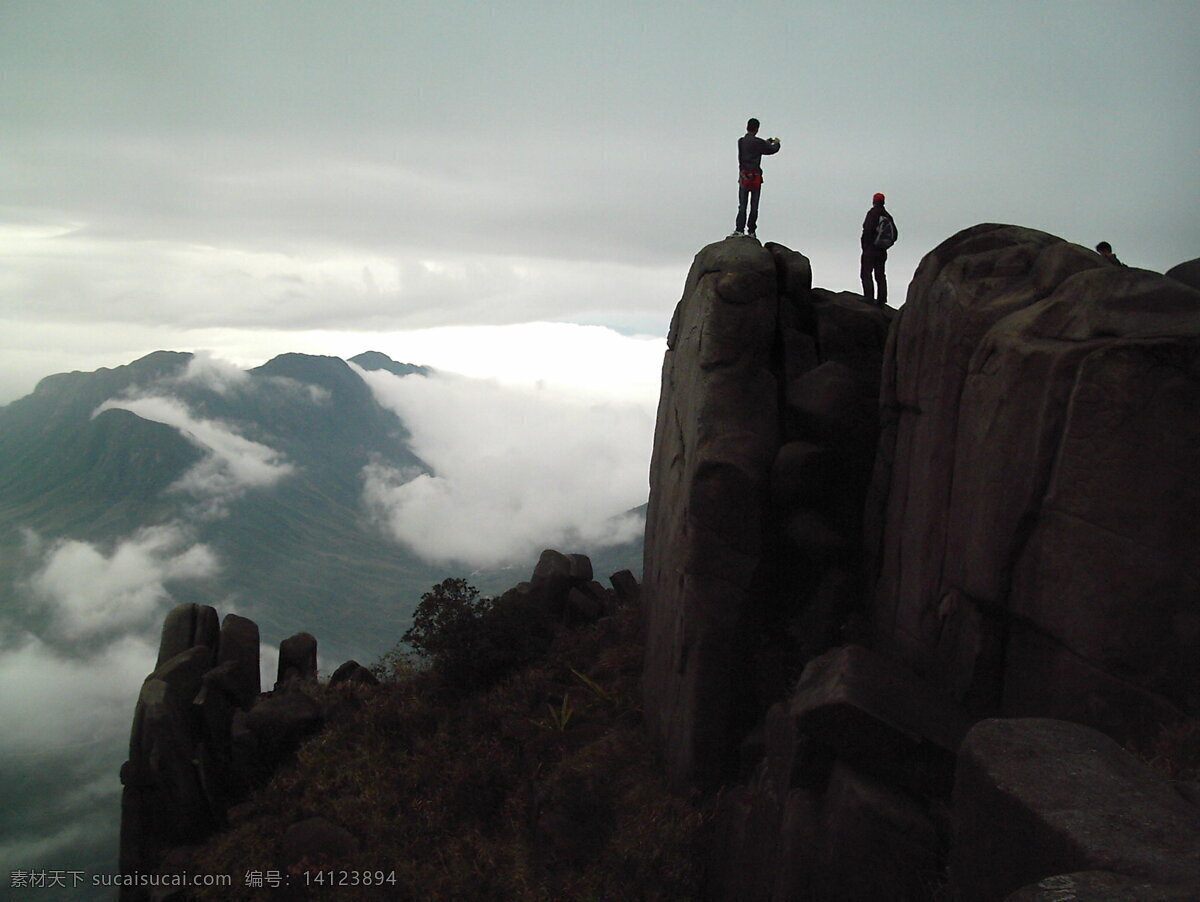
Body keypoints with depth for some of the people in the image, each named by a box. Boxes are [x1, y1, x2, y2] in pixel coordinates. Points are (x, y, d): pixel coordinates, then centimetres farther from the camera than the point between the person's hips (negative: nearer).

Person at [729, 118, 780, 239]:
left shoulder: (740, 141, 6)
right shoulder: (758, 142, -10)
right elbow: (773, 150, 0)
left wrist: (766, 142, 29)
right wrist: (776, 143, 22)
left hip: (743, 176, 3)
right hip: (756, 177, -3)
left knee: (742, 205, 1)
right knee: (754, 206, 5)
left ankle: (739, 229, -12)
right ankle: (751, 231, 6)